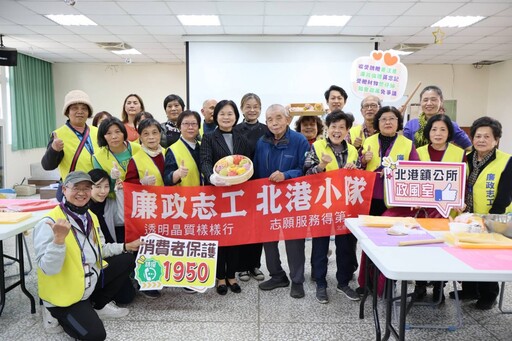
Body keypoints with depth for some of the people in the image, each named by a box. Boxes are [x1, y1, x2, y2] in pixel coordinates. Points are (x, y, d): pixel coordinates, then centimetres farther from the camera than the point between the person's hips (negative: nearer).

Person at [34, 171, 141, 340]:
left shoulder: (90, 217, 3)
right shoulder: (49, 223, -23)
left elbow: (99, 249, 16)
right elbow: (48, 269, -30)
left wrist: (126, 247, 10)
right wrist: (59, 239, -42)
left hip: (90, 280, 8)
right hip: (64, 294, -8)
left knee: (127, 259, 7)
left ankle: (99, 305, 17)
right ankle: (57, 314, 8)